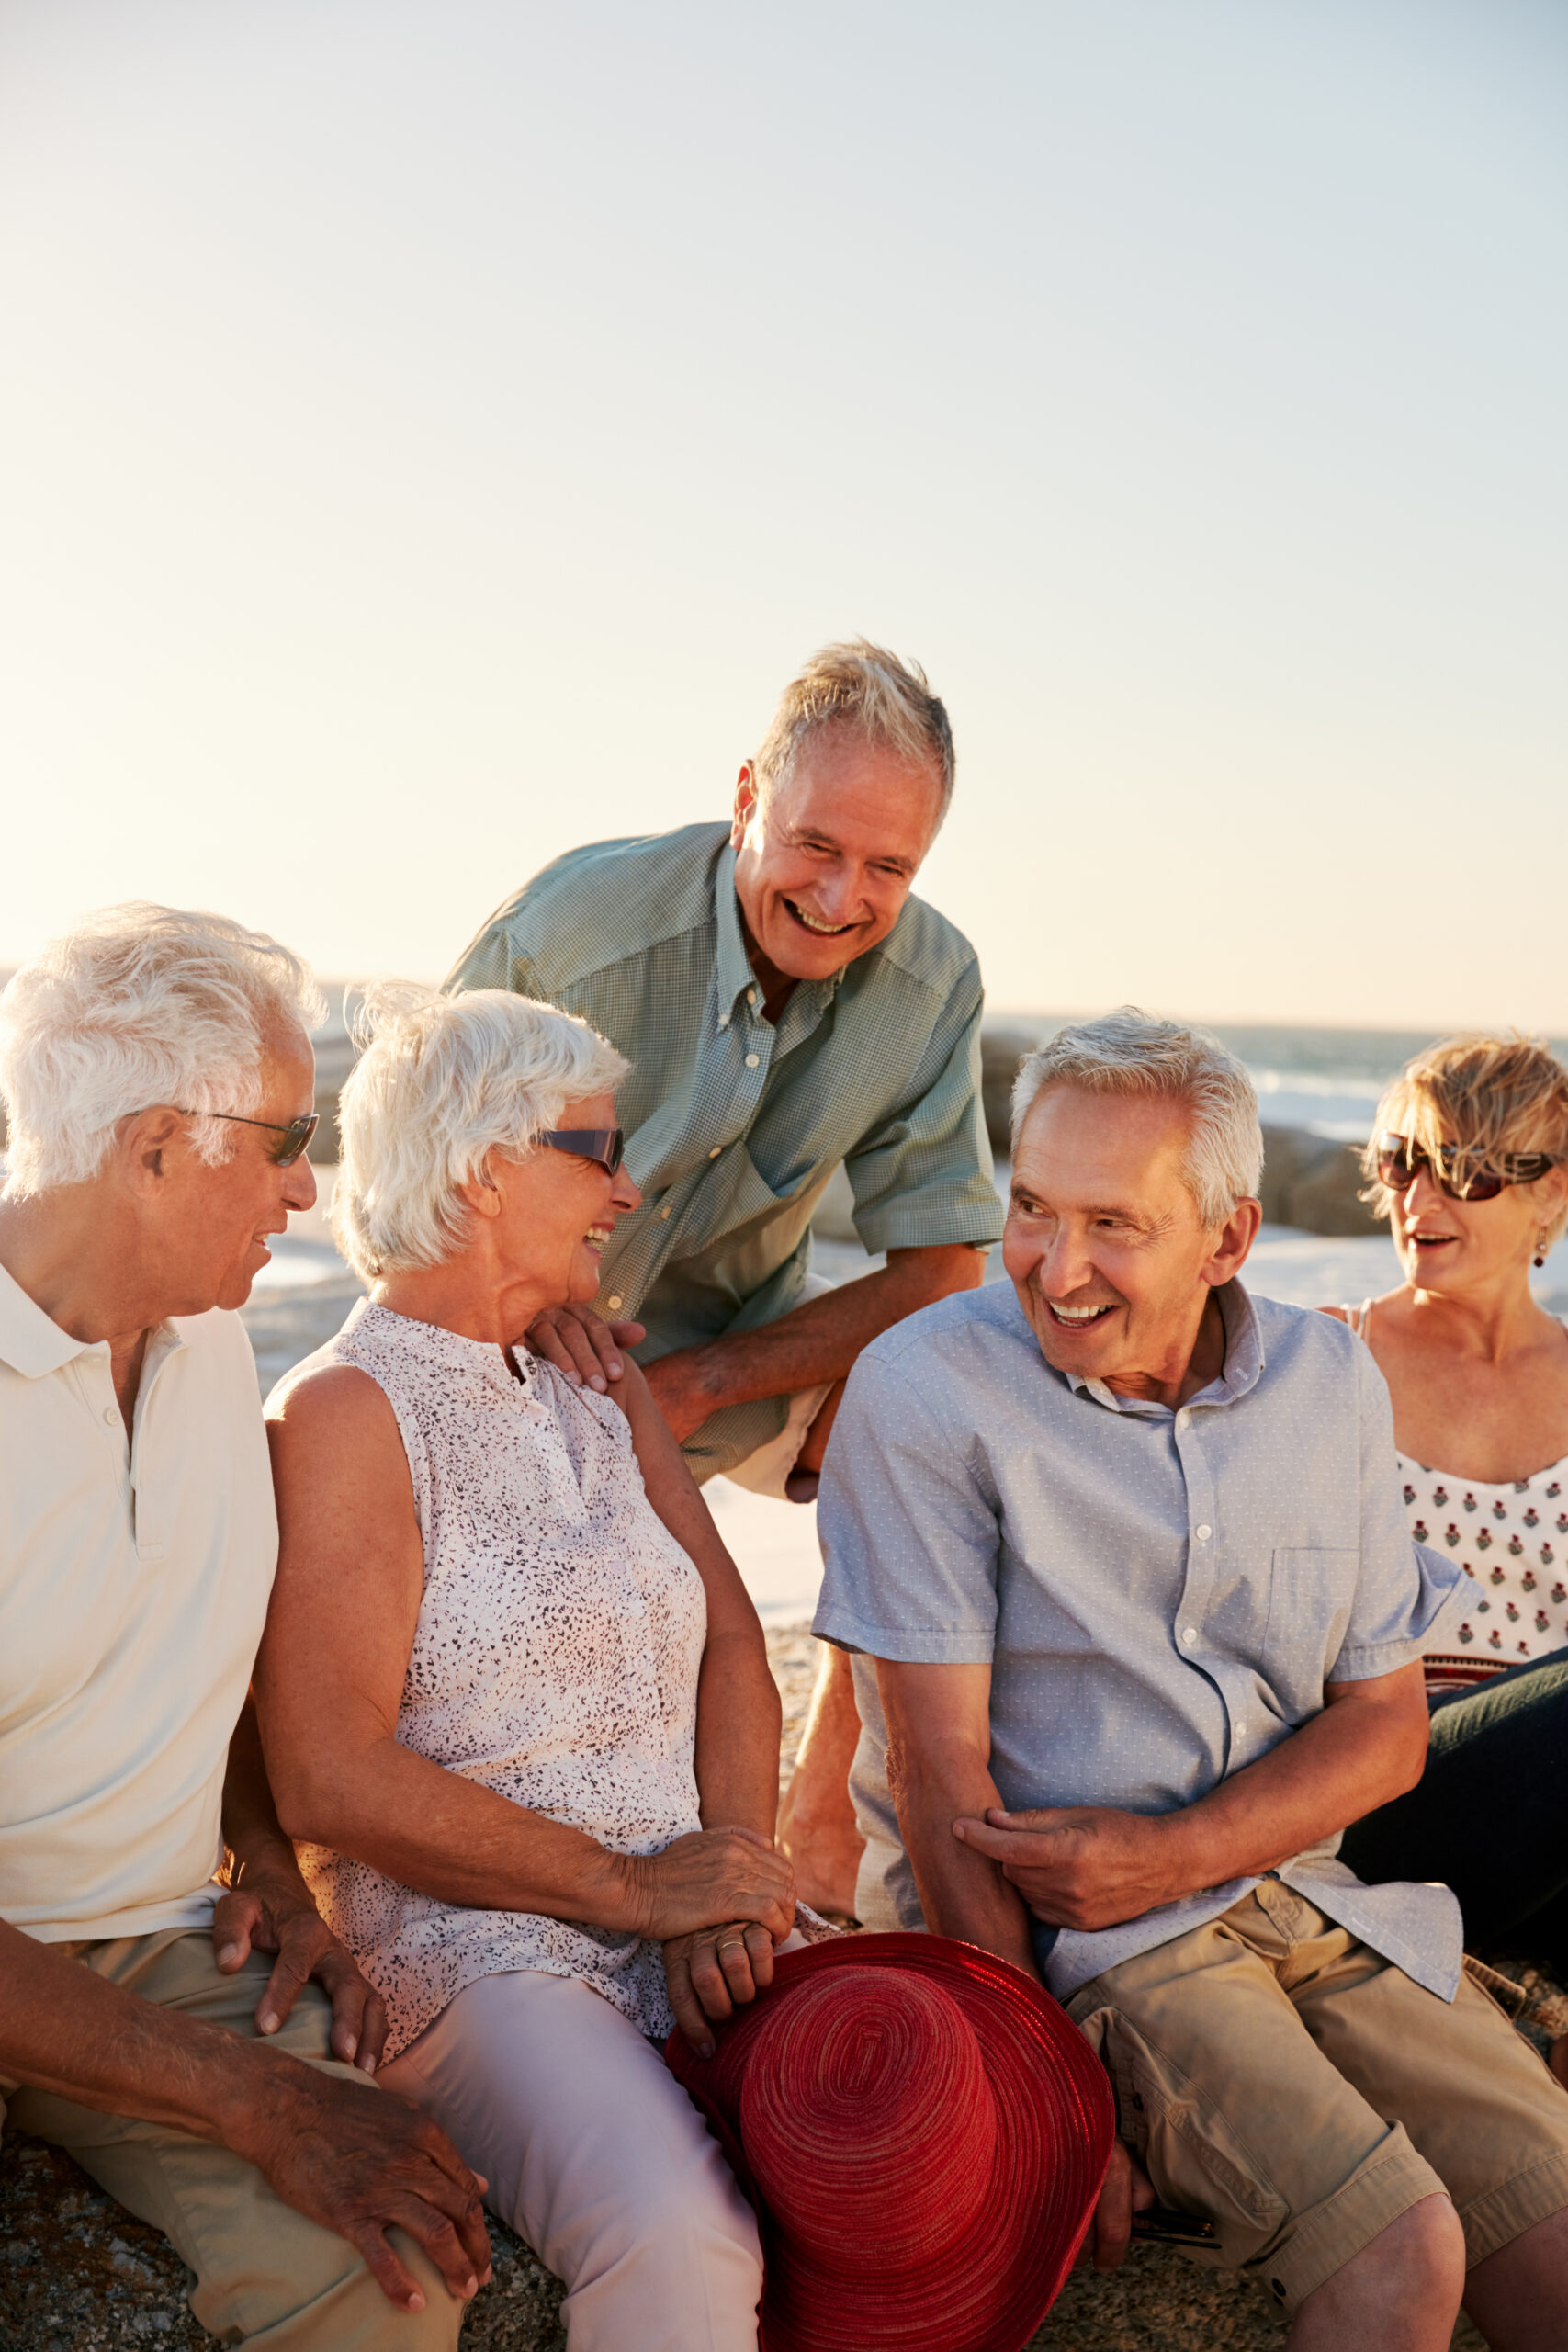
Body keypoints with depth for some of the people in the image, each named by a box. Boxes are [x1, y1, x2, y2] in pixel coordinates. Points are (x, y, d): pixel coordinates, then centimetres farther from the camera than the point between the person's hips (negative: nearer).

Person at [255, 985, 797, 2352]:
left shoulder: (603, 1389, 16)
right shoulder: (344, 1413, -7)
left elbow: (731, 1644, 12)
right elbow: (333, 1786, -14)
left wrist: (726, 1894, -5)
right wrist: (628, 1888, -11)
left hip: (698, 1924, 6)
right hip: (469, 1947, -6)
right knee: (678, 2241, -32)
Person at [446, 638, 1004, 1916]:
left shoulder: (932, 979, -16)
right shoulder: (570, 927, -24)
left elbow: (942, 1272, -13)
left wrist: (701, 1381, -23)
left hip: (748, 1341, 3)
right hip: (532, 1343, -2)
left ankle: (823, 1814, -2)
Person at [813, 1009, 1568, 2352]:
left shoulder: (1331, 1383, 3)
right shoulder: (925, 1390, -12)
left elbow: (1385, 1724, 6)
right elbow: (940, 1768, -12)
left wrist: (1170, 1856, -11)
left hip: (1300, 1885, 5)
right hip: (1042, 1925, -4)